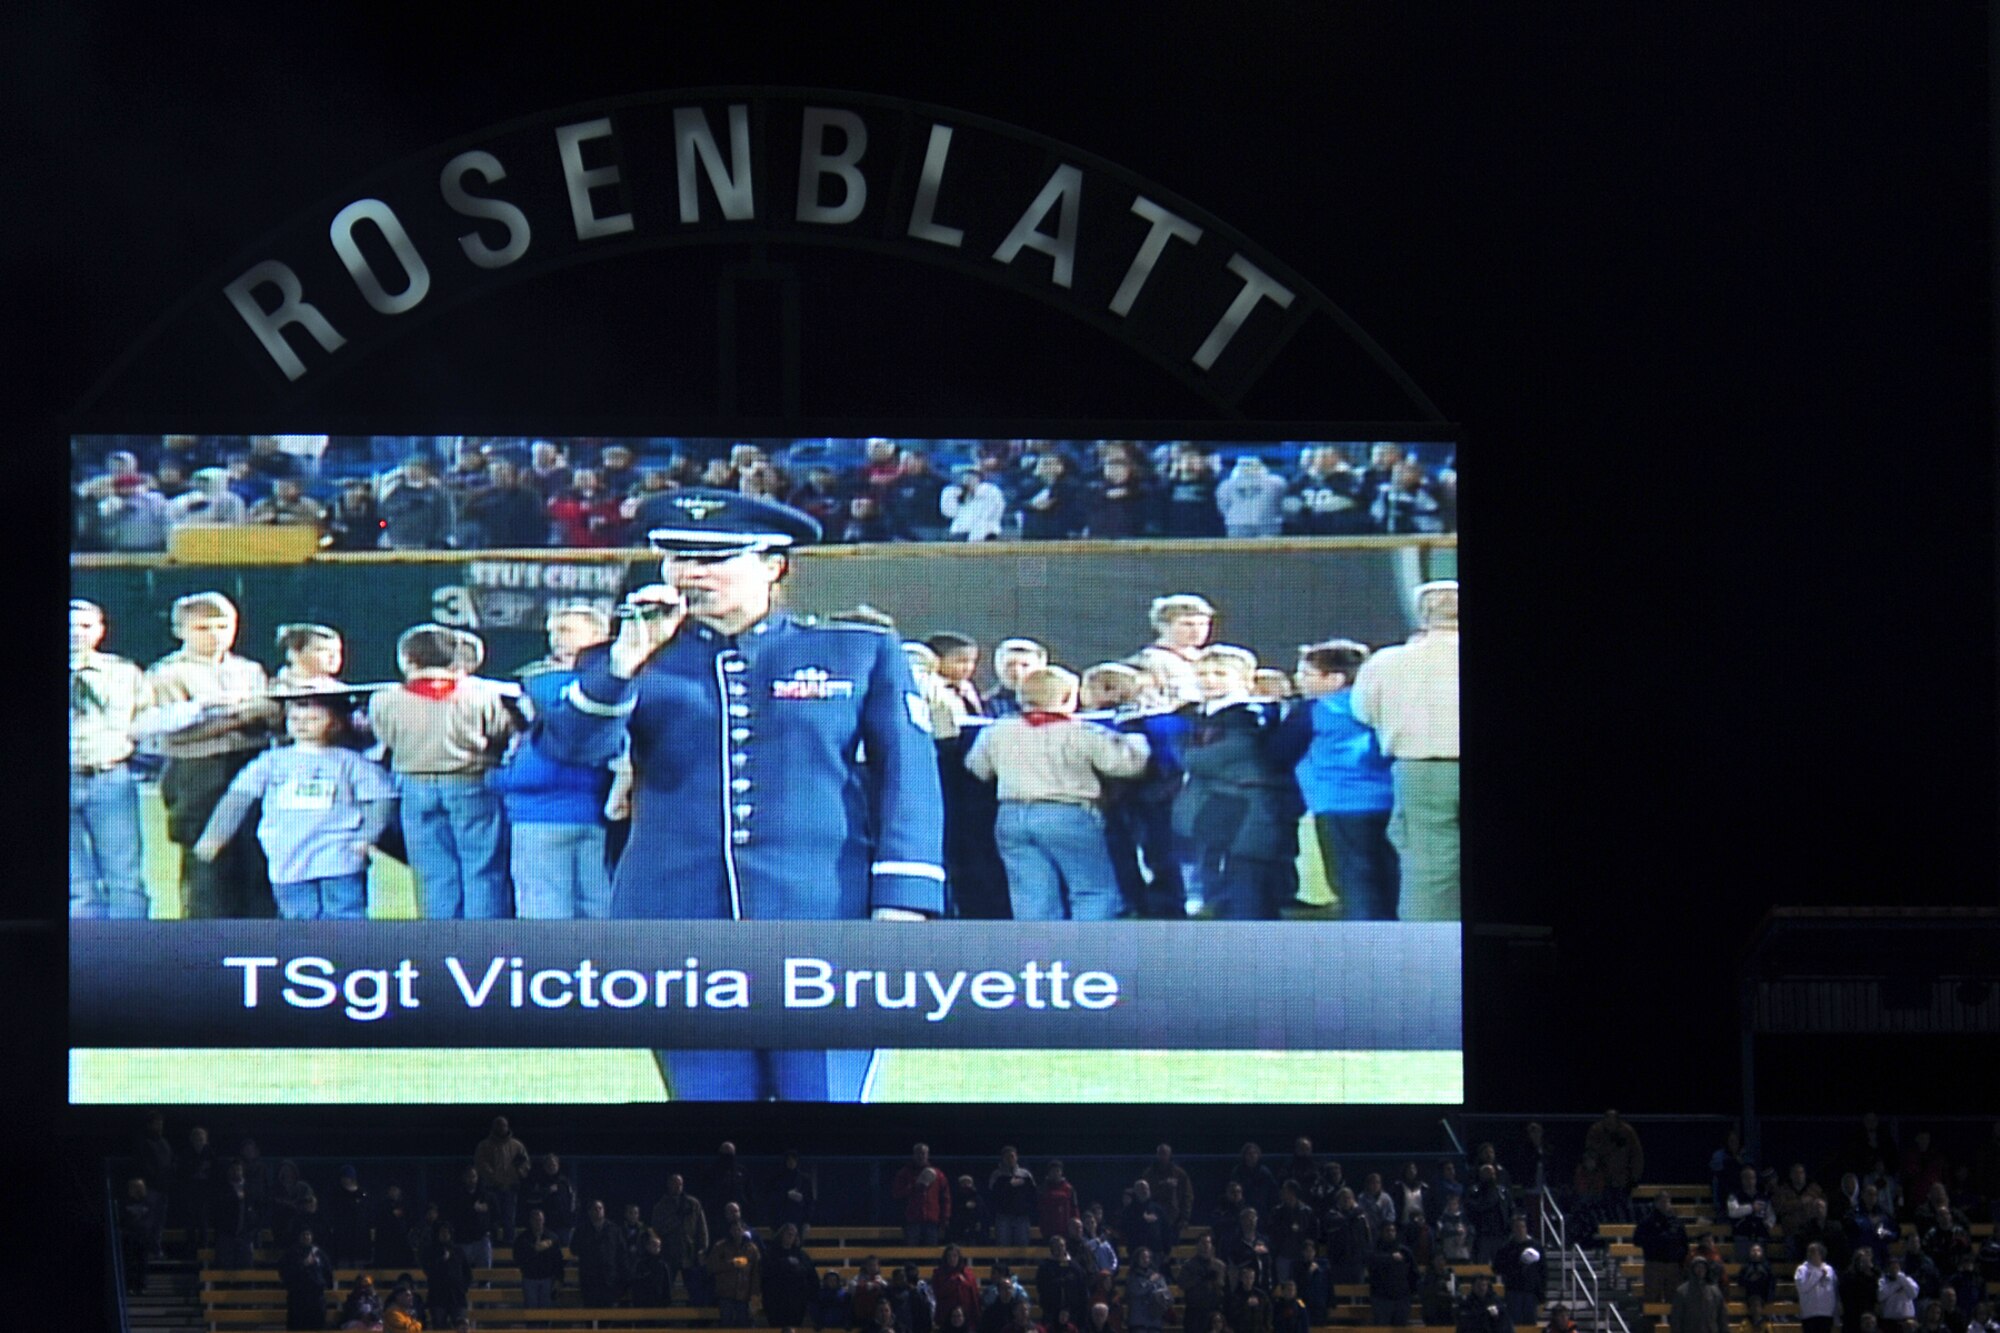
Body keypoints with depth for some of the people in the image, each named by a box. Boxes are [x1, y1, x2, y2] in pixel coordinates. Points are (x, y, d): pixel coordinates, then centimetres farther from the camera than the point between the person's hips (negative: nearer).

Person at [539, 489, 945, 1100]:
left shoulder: (862, 652, 9)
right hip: (679, 928, 2)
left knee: (826, 1093, -7)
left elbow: (908, 779, 4)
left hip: (824, 921, -2)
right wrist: (629, 658, -16)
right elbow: (574, 746, -3)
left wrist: (901, 907, -6)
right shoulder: (623, 661, 13)